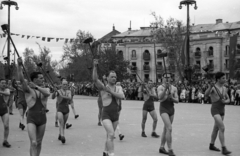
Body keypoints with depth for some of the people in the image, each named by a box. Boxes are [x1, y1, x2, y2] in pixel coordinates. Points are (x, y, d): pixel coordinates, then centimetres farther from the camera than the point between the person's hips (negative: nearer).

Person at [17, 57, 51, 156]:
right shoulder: (28, 89, -4)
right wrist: (19, 65, -32)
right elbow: (21, 79, -20)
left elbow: (47, 94, -19)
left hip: (42, 118, 4)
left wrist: (36, 87, -28)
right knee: (33, 143, -15)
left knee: (39, 142, 13)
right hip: (31, 119, -4)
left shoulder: (45, 89, 5)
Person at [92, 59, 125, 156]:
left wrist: (111, 92, -22)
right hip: (106, 115, -5)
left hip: (115, 115, 5)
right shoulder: (103, 88, -6)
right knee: (111, 135, -20)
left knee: (110, 135, 17)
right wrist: (95, 67, -33)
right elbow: (95, 79, -22)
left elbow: (122, 97, -13)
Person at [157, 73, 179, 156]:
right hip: (163, 109, -6)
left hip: (171, 109, 6)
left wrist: (172, 98, -17)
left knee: (166, 129, 13)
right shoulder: (160, 87, -6)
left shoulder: (174, 88, 7)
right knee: (169, 128, -18)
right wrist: (165, 88, -35)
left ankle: (161, 148, 25)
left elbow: (177, 100, 4)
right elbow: (160, 97, -24)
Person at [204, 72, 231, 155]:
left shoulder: (224, 88, 11)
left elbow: (228, 100, 15)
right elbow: (206, 94, -33)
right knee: (222, 128, -18)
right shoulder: (212, 87, -13)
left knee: (216, 128, 16)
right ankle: (224, 149, -15)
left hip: (222, 111, 8)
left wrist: (225, 101, -10)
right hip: (215, 111, -8)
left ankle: (211, 146, 30)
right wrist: (210, 87, -52)